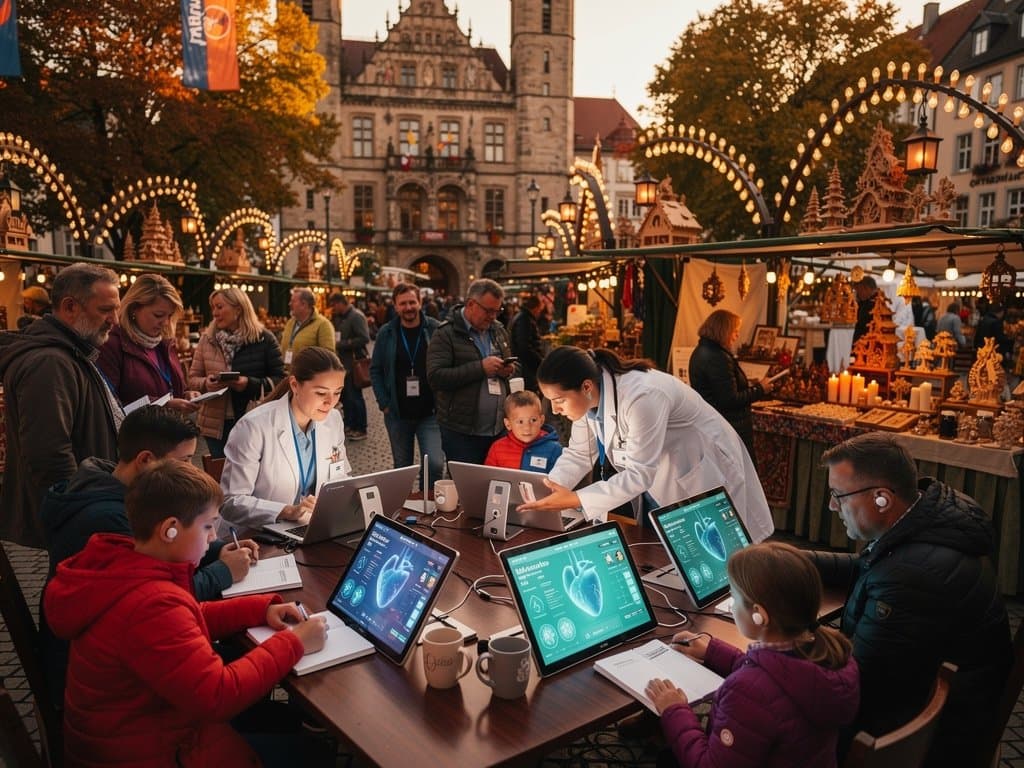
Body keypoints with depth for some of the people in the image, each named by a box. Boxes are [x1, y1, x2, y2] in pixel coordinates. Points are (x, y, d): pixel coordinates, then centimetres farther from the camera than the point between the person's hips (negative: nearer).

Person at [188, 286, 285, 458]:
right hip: (217, 424, 3)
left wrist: (250, 384, -21)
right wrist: (206, 383, -13)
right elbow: (192, 378, 9)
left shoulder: (264, 338, -4)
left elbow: (279, 379, -6)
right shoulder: (207, 339, 5)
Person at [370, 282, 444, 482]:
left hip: (429, 413, -2)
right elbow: (375, 370, 7)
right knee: (402, 467, 14)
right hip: (397, 414, 2)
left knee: (435, 464, -14)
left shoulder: (435, 330, -4)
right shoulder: (386, 333, 1)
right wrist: (383, 403, 0)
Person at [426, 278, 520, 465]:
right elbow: (435, 377, -19)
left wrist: (511, 369, -2)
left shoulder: (499, 330, 12)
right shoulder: (446, 334, -7)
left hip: (499, 429, 6)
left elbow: (516, 367, 23)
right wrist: (480, 367, -21)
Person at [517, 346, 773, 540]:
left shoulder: (641, 396, -35)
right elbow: (578, 455, -3)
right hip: (655, 484, 7)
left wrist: (574, 500, -34)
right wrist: (545, 491, -19)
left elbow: (638, 475, -32)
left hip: (702, 473, -7)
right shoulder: (587, 396, -11)